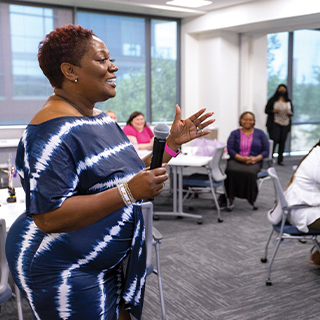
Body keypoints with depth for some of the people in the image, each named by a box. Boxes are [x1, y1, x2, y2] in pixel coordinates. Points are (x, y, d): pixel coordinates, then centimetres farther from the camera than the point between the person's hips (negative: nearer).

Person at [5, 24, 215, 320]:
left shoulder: (100, 118, 6)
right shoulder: (53, 132, -24)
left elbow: (127, 174, 11)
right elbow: (48, 216, -29)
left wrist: (172, 142, 1)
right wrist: (129, 192, -31)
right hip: (63, 272, -9)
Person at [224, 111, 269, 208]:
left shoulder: (260, 133, 17)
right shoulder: (235, 133, 15)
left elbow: (266, 151, 9)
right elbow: (229, 149, 2)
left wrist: (256, 158, -10)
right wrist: (241, 158, -15)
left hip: (254, 162, 0)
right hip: (236, 160, 0)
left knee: (250, 172, -37)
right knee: (232, 171, -36)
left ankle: (250, 198, -23)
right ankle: (231, 197, -28)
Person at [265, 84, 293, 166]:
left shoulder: (288, 101, 13)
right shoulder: (272, 100, 4)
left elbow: (292, 112, 17)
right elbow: (266, 110, 3)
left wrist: (290, 113, -6)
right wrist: (273, 111, -15)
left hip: (285, 124, 3)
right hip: (274, 123, -3)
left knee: (282, 142, 1)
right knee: (274, 140, -12)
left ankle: (280, 160, 8)